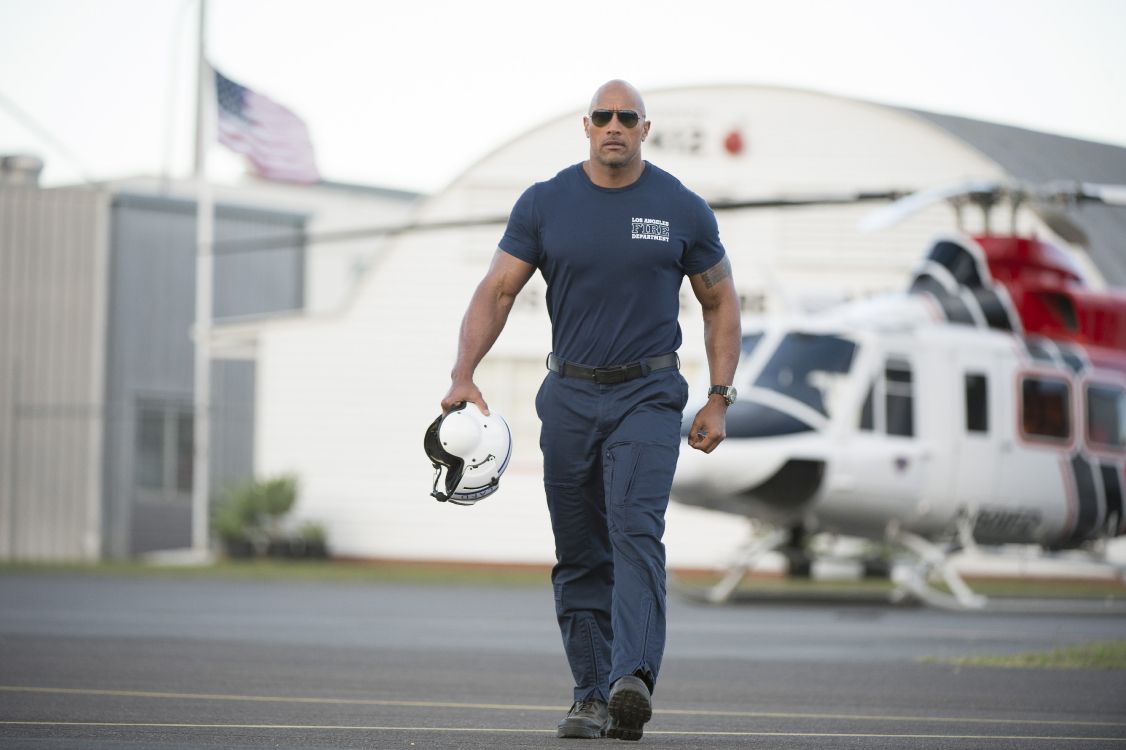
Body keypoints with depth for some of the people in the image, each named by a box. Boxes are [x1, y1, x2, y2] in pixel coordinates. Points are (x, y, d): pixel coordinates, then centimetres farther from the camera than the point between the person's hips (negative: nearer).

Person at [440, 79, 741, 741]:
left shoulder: (681, 209, 1)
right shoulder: (545, 204, 3)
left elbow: (721, 303, 9)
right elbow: (497, 290, 2)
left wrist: (719, 400, 2)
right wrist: (464, 374, -12)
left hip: (648, 395, -2)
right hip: (570, 395, 3)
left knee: (636, 528, -20)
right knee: (580, 554, 5)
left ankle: (633, 678, -33)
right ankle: (592, 696, 11)